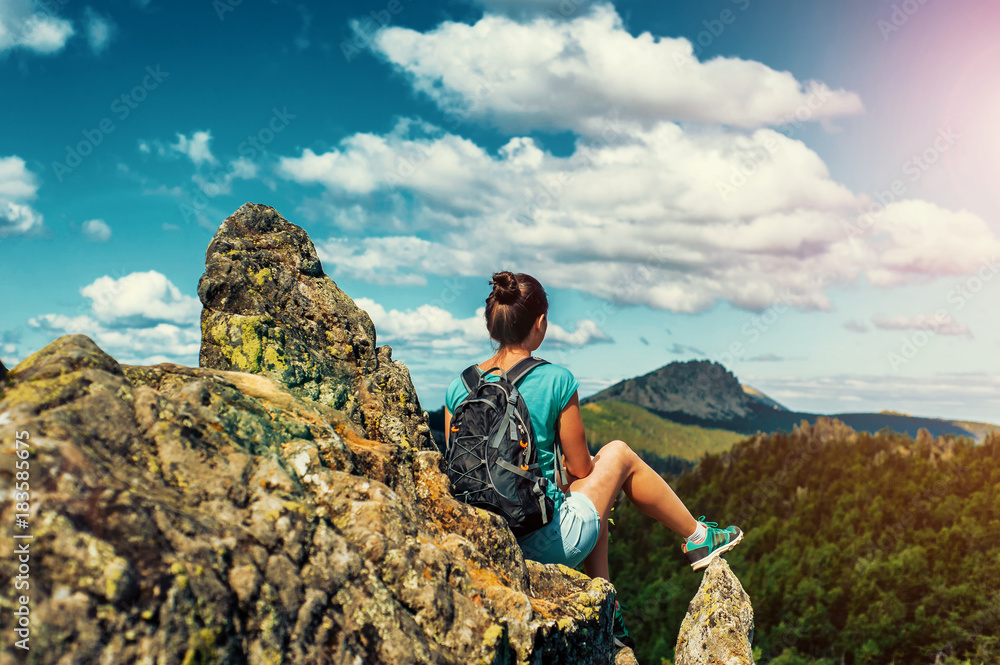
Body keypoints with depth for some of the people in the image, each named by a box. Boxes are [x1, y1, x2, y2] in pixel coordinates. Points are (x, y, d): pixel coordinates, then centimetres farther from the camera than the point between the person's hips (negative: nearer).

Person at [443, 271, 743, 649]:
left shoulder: (458, 389, -3)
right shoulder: (556, 381, -15)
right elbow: (580, 469, -5)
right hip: (546, 545, -5)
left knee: (591, 494, 31)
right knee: (618, 454, 18)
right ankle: (698, 537, 35)